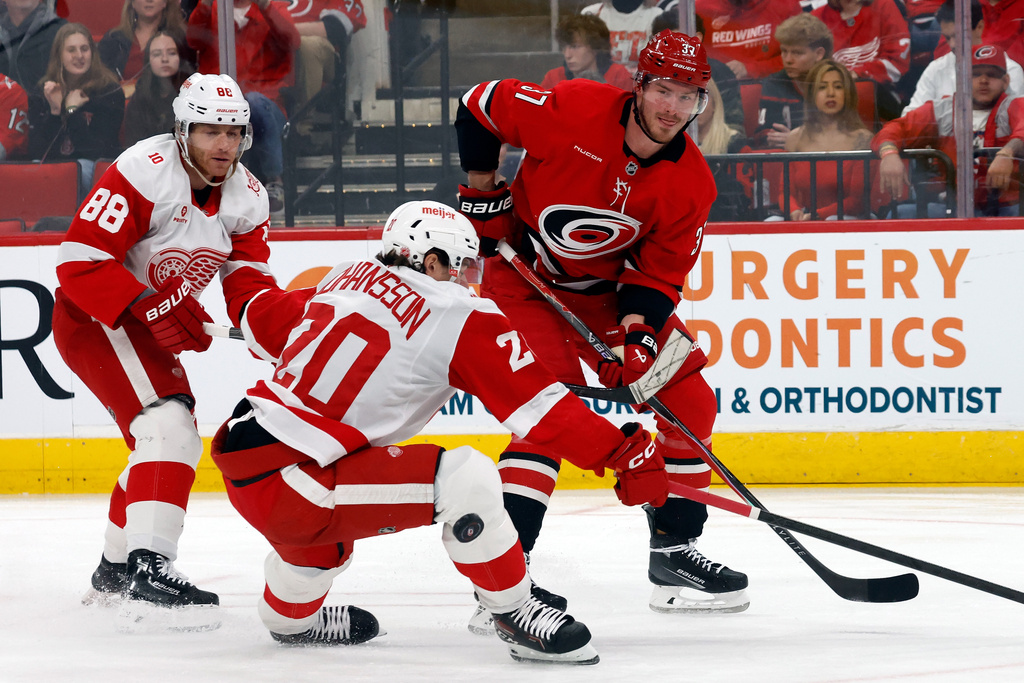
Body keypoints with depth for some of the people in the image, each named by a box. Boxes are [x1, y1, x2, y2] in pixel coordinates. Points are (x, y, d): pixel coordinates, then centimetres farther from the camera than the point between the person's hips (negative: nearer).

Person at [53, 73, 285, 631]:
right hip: (92, 316, -9)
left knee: (165, 440, 21)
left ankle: (114, 572, 42)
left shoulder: (246, 196, -2)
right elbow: (79, 261, -28)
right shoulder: (143, 174, -26)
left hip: (151, 325, 9)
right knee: (169, 428, -27)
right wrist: (151, 308, -35)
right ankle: (149, 576, -37)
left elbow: (247, 276, -1)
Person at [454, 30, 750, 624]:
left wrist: (635, 334, -23)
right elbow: (483, 106, -10)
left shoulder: (691, 185, -12)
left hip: (613, 289, 5)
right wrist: (482, 188, -6)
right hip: (526, 275, -5)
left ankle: (674, 551, 17)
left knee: (689, 402, 0)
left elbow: (659, 272, -7)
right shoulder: (572, 111, -24)